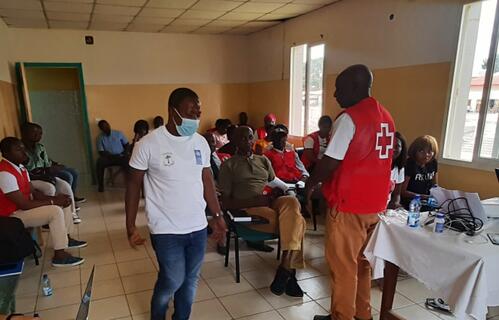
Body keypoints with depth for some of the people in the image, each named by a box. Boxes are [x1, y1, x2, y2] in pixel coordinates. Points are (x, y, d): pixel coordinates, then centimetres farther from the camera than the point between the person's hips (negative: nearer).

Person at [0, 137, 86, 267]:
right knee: (55, 211, -26)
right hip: (12, 216, -10)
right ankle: (59, 256, -19)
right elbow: (24, 204, -28)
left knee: (63, 202, 8)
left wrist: (54, 198, -9)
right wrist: (53, 201, -21)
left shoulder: (20, 167, 5)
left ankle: (67, 239, 20)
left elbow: (34, 192, 8)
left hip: (24, 207, 10)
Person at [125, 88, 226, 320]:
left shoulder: (201, 142, 2)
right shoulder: (149, 144, -13)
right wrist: (130, 227, -5)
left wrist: (217, 216, 10)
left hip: (198, 227, 5)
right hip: (166, 230, -4)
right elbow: (133, 185, -5)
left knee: (190, 280, 14)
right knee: (173, 281, 5)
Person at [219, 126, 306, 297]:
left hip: (271, 203, 5)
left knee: (292, 203, -33)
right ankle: (289, 272, -17)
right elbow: (226, 202, 0)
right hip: (248, 209, -4)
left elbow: (275, 184, 24)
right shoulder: (228, 166, 8)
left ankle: (284, 269, -30)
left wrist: (276, 192, -3)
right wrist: (256, 200, -14)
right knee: (296, 220, -29)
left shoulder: (263, 160, 23)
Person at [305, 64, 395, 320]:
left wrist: (310, 183, 0)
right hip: (374, 203, 8)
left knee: (342, 265, 6)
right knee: (361, 261, 19)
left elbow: (330, 162, -17)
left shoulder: (349, 118, -17)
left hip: (348, 204, -8)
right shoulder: (386, 117, 9)